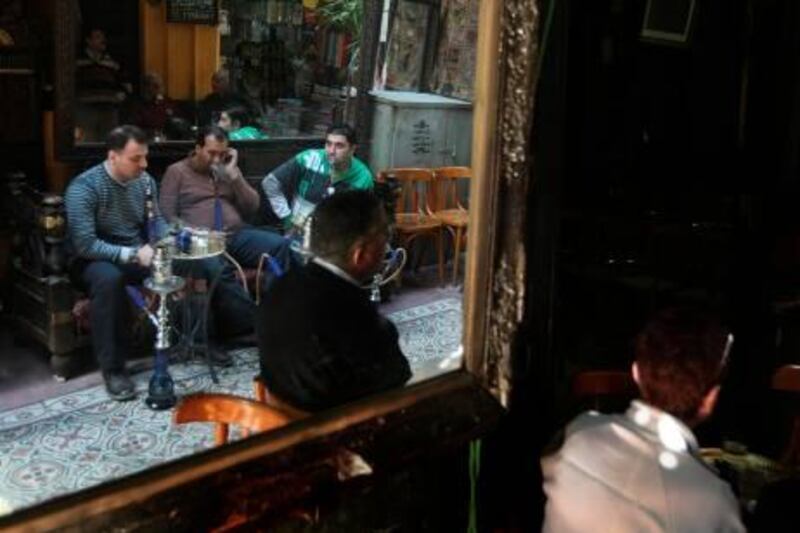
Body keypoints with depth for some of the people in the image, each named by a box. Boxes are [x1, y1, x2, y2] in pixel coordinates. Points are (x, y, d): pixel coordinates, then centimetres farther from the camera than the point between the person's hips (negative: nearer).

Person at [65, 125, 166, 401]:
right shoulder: (83, 188, -19)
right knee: (109, 277, -41)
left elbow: (154, 220, 11)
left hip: (139, 255, 5)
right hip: (95, 260, -5)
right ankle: (113, 368, -28)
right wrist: (133, 254, -31)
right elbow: (85, 245, -24)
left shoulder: (145, 181, 0)